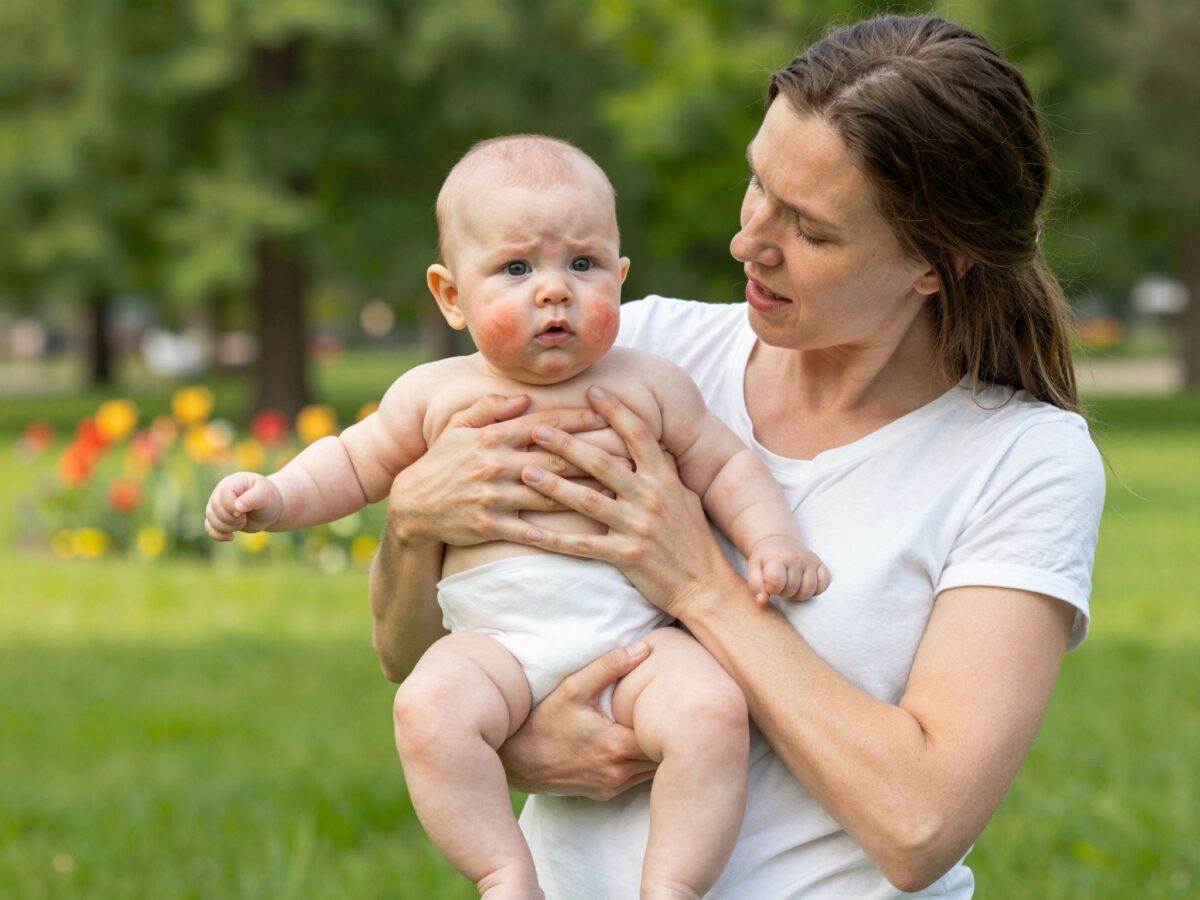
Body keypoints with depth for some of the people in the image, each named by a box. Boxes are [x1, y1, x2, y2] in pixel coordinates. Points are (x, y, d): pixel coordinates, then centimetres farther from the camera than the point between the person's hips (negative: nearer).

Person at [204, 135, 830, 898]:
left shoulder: (649, 386, 10)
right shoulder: (438, 396, 11)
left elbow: (724, 465, 16)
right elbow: (354, 464, 23)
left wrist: (773, 540, 0)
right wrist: (274, 499, 7)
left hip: (635, 640, 0)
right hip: (498, 644, 0)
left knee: (712, 710, -29)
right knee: (431, 707, -31)